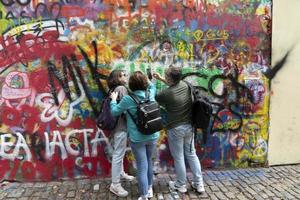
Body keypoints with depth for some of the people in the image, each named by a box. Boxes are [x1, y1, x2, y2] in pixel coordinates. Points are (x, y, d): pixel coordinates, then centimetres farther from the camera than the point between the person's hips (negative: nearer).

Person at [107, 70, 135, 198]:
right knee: (118, 154, -4)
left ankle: (120, 173, 39)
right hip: (121, 125, -10)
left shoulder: (114, 89, 14)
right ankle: (115, 184, 5)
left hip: (117, 124, 10)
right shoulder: (122, 88, -14)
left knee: (119, 152, 22)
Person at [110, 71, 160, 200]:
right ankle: (149, 189, 41)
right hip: (153, 136, 5)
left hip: (137, 139, -5)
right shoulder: (151, 94, -2)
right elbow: (152, 86, 23)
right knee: (149, 161, 24)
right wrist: (145, 78, 29)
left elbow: (114, 112, -2)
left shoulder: (128, 99, -15)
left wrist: (113, 99, 12)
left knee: (142, 167, 5)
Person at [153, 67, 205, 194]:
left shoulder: (166, 93, -21)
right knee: (191, 154, 17)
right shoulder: (185, 85, -3)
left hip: (175, 129, -6)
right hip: (189, 126, 6)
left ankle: (180, 185, 26)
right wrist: (160, 78, 22)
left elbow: (153, 98, 0)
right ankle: (199, 183, 25)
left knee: (178, 157, 9)